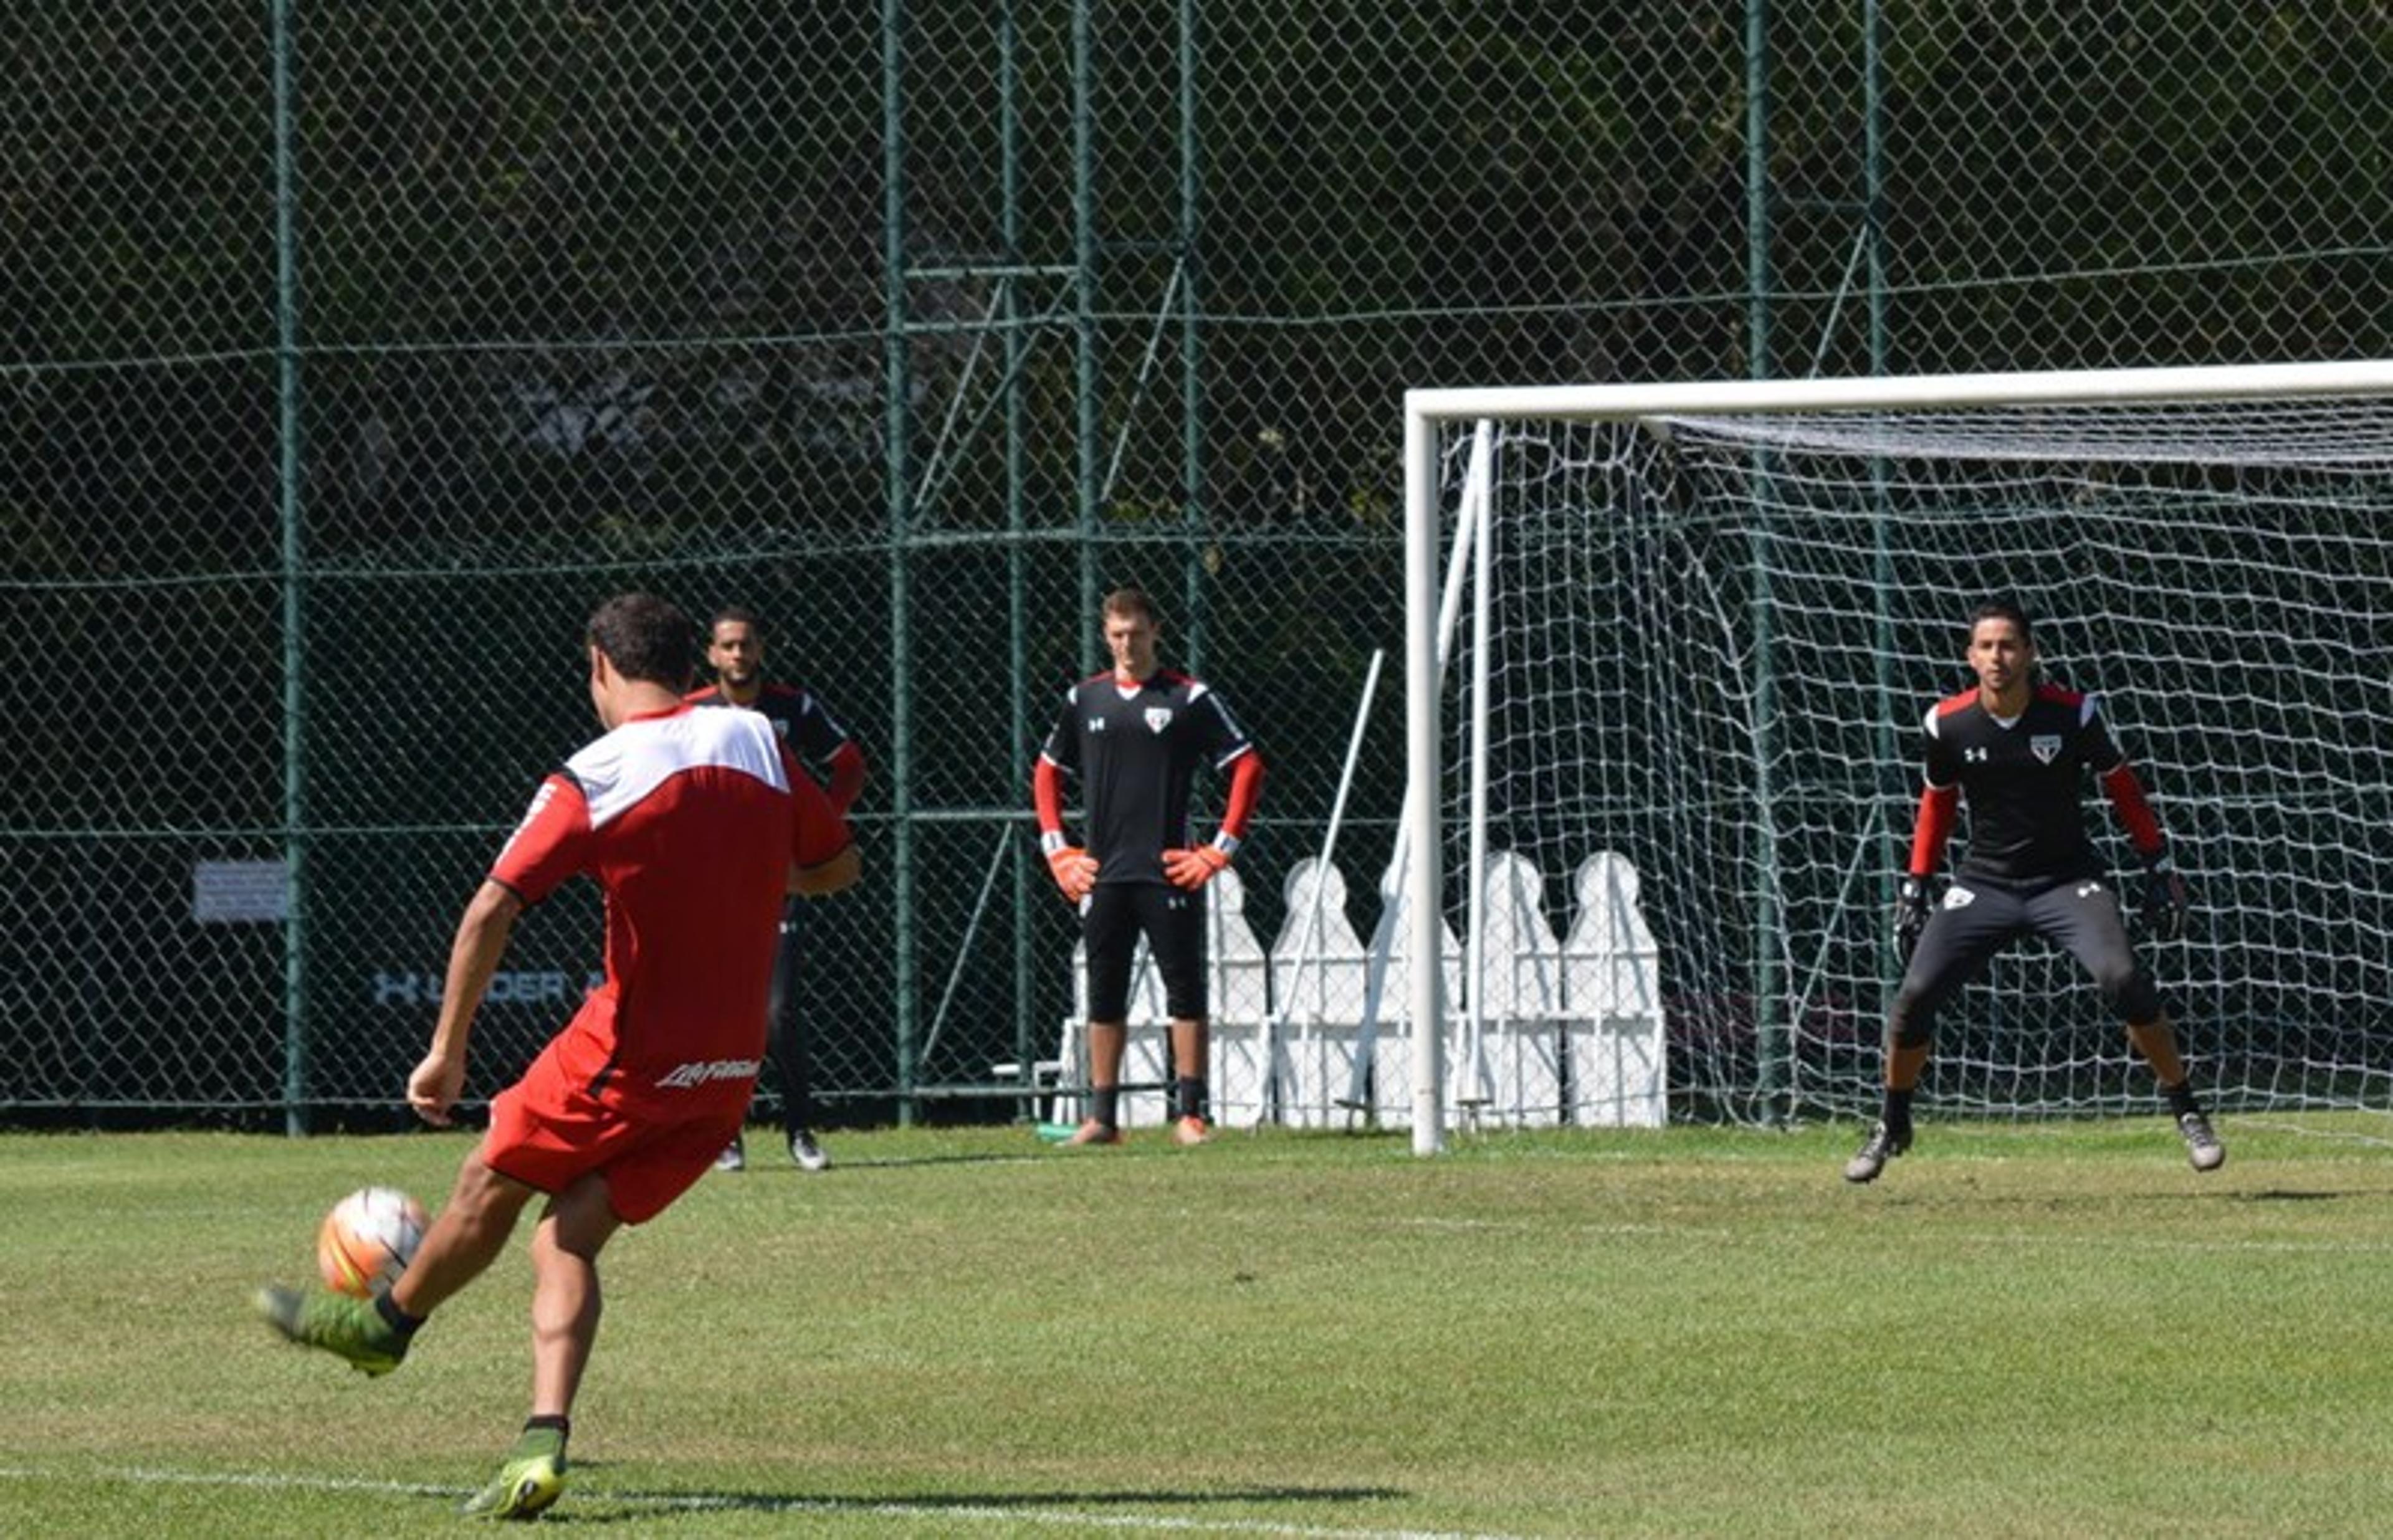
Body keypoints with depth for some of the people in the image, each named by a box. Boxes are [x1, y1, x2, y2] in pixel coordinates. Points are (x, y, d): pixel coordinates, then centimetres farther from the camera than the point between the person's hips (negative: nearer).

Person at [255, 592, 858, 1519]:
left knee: (492, 1182, 19)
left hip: (628, 1056, -5)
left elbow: (491, 910, -17)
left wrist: (447, 1051, -12)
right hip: (730, 1070, 5)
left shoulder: (591, 781, -11)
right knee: (567, 1237, 8)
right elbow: (838, 868, 17)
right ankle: (543, 1444, -8)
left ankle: (387, 1322, 40)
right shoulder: (757, 743, 4)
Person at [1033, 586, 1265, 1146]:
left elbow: (1247, 767, -2)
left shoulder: (1189, 699, -2)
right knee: (1104, 995, 7)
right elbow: (1047, 773, 21)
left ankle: (1190, 1114, -2)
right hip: (1101, 874, 4)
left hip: (1168, 871, -4)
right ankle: (1102, 1115, 12)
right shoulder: (1085, 699, 10)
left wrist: (1220, 850, -7)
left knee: (1185, 990, -4)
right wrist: (1056, 849, 11)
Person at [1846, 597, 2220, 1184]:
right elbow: (1938, 802, 10)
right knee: (1915, 997, -9)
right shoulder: (1949, 724, -7)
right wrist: (1915, 885, 10)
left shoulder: (2073, 714, -12)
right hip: (1984, 885, 2)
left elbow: (2120, 785, 3)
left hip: (2067, 880, -2)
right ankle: (1892, 1126, 15)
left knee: (2124, 981, -23)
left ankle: (2188, 1113, -8)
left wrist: (2159, 867, 4)